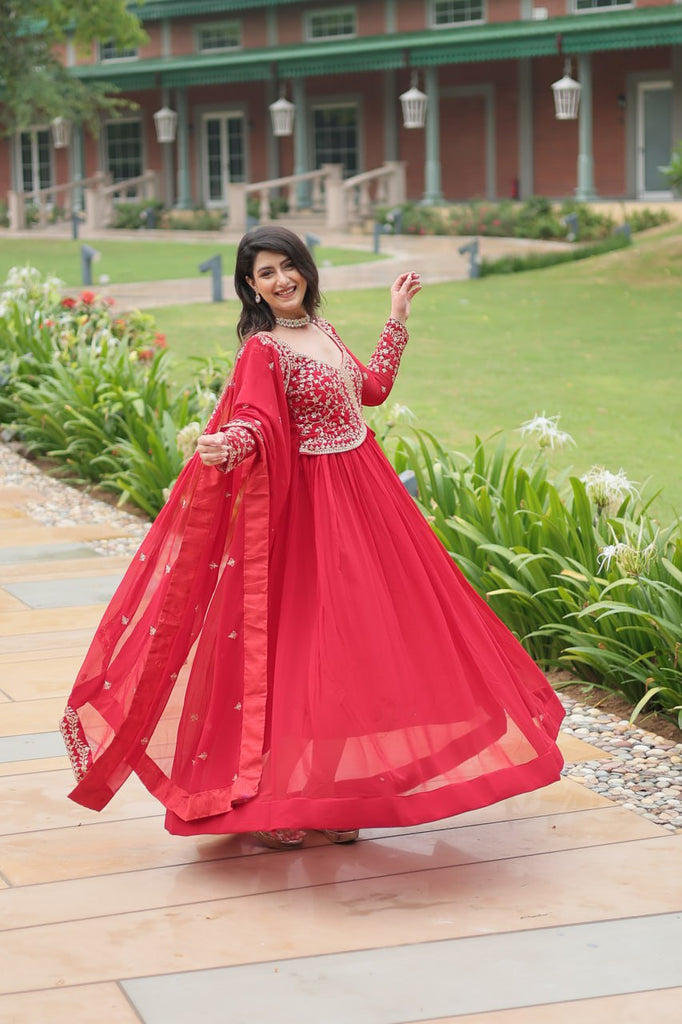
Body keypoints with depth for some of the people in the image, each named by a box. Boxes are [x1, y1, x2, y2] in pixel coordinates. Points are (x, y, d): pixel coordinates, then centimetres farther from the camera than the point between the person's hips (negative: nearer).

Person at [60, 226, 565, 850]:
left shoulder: (321, 331, 11)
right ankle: (267, 802, 4)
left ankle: (331, 794, 24)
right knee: (296, 638, -6)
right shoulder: (262, 349, -13)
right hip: (306, 502, -8)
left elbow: (372, 389, 22)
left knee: (348, 640, 11)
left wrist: (398, 318, 24)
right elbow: (255, 418, -27)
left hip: (361, 490, 8)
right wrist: (226, 447, -48)